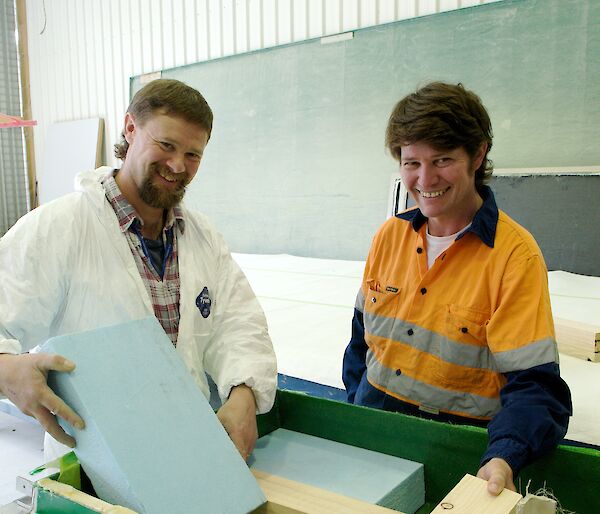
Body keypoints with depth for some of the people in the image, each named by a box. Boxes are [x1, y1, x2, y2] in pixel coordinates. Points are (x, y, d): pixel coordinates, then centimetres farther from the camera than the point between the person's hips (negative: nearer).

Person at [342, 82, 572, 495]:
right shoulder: (389, 235, 1)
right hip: (373, 420, 2)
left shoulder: (515, 254, -13)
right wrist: (358, 409, 4)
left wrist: (504, 456, -31)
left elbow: (533, 384, -15)